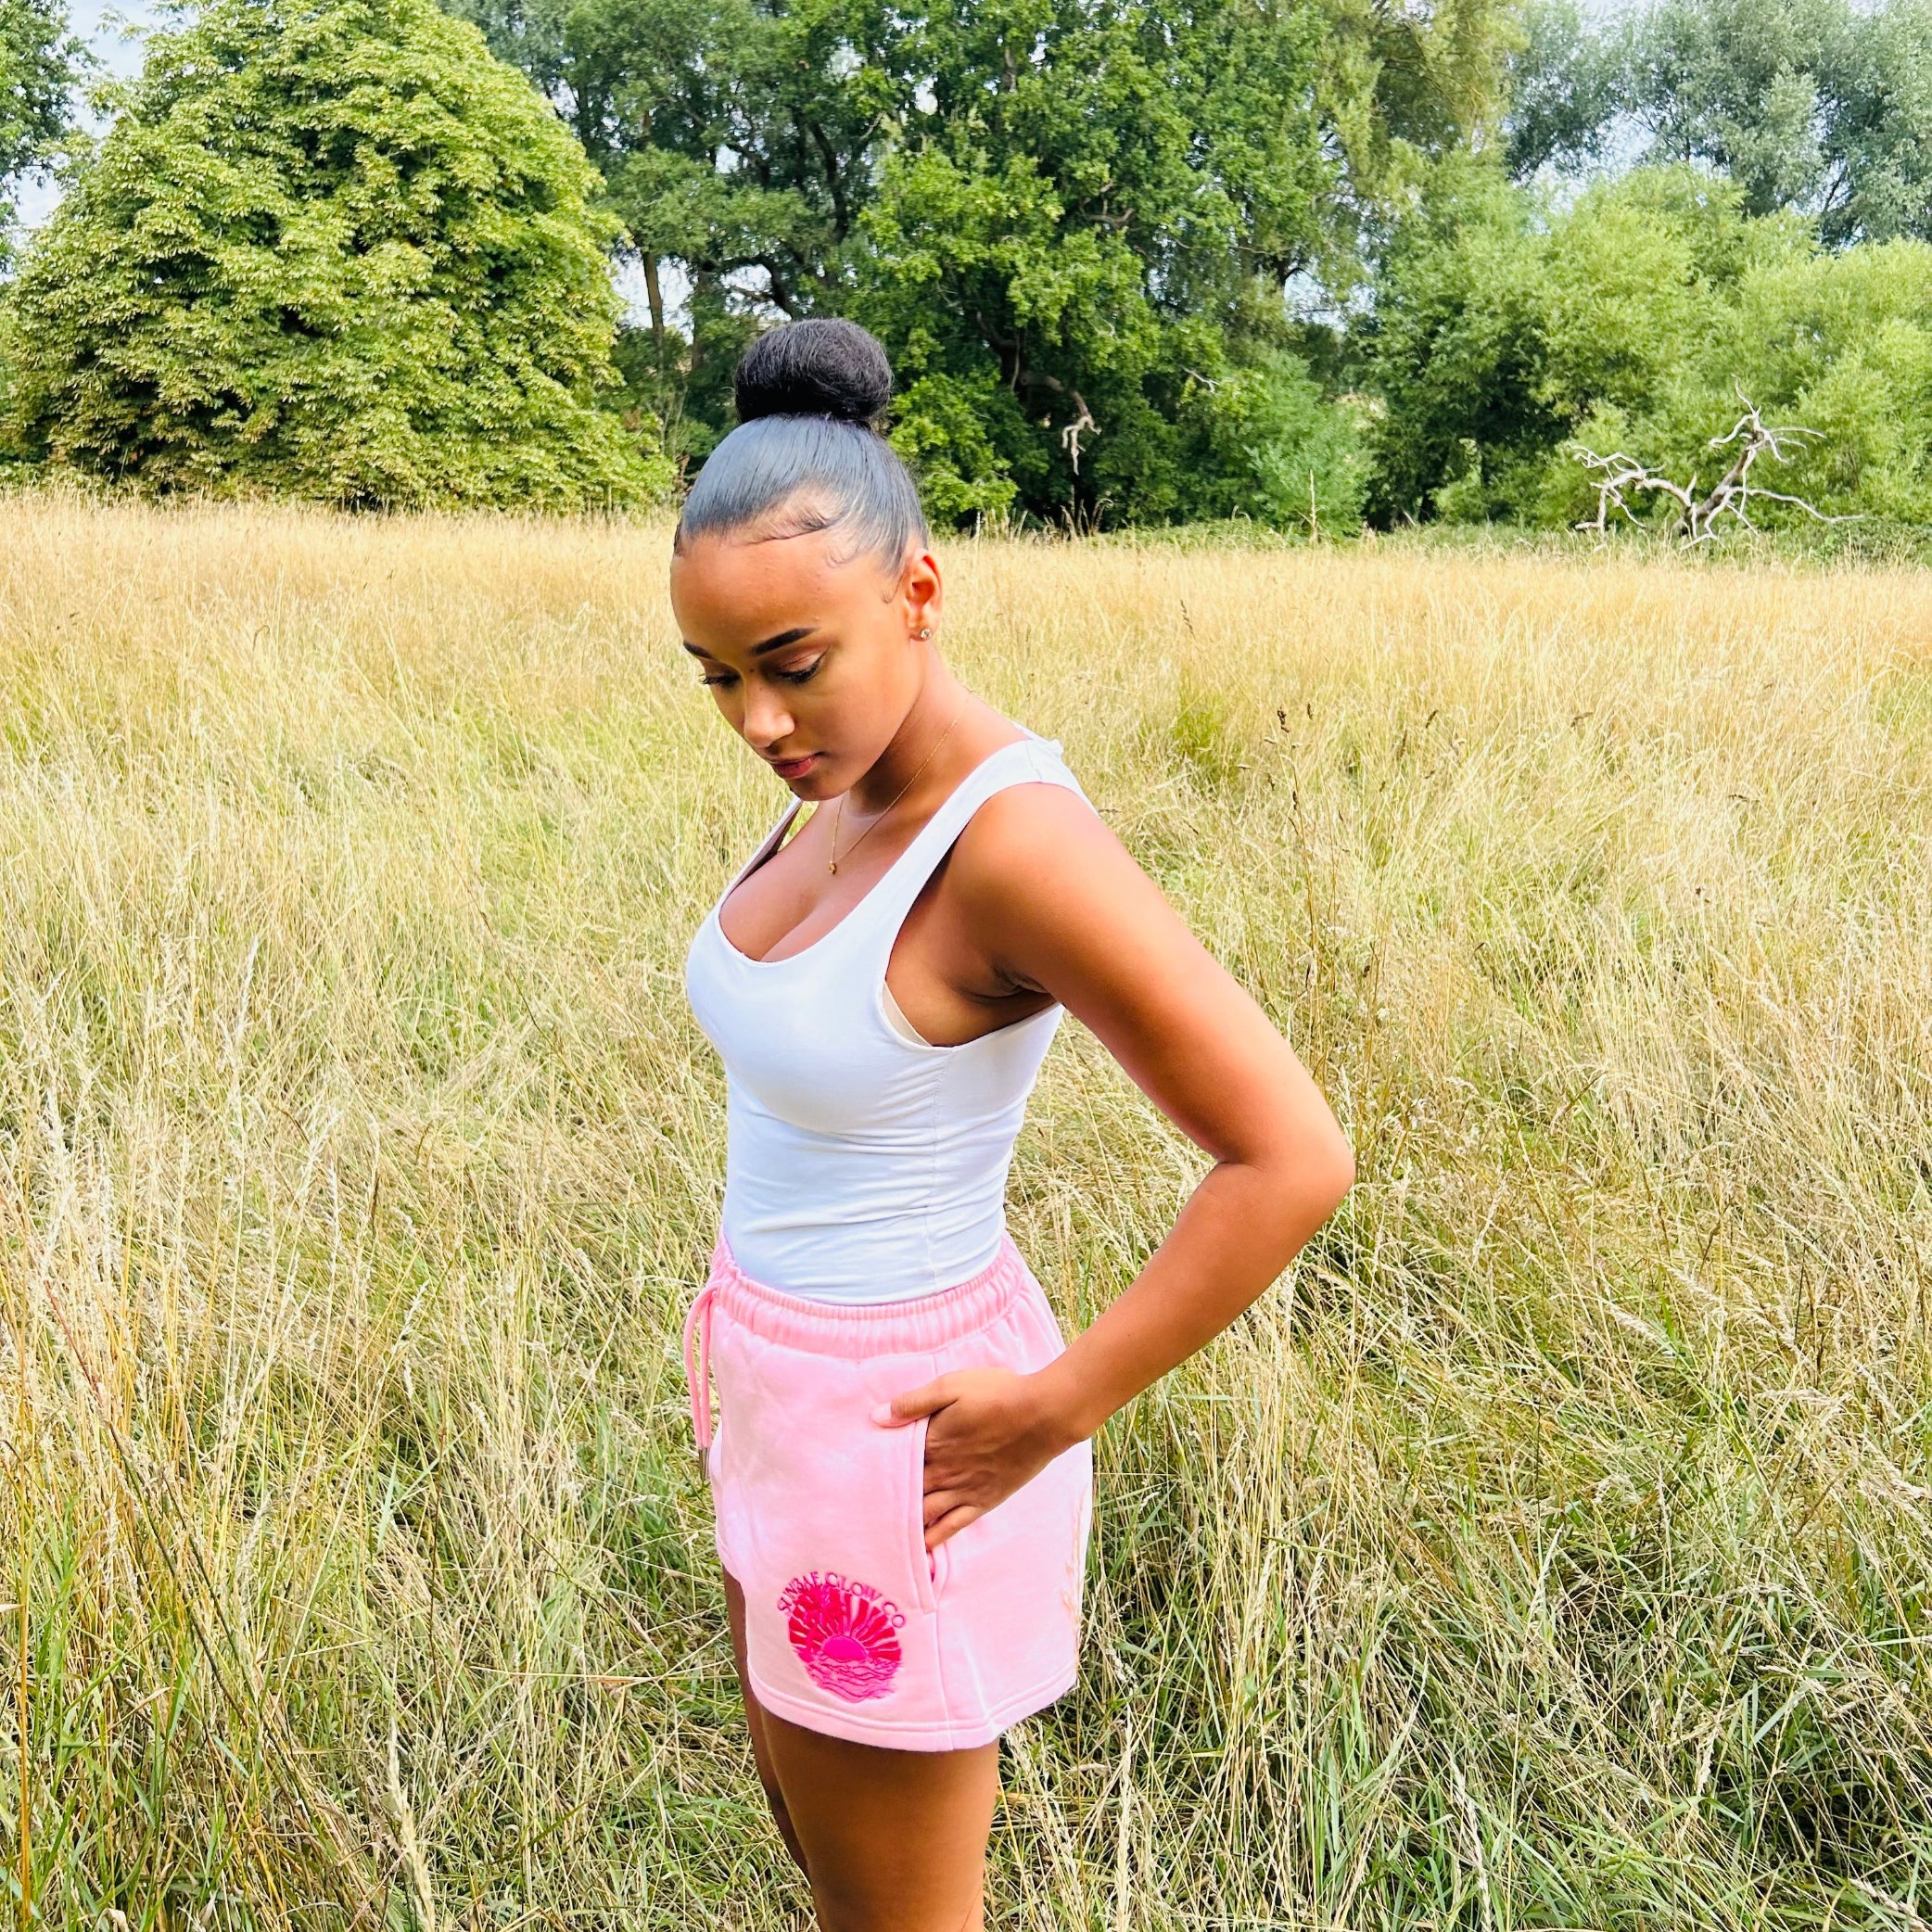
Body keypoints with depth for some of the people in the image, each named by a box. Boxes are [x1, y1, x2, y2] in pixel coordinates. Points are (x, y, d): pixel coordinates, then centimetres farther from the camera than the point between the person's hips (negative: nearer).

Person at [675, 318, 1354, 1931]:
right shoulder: (853, 783, -2)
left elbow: (1293, 1160, -29)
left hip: (900, 1446, -9)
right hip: (799, 1383, 9)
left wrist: (1050, 1416, -22)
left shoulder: (1021, 833, -29)